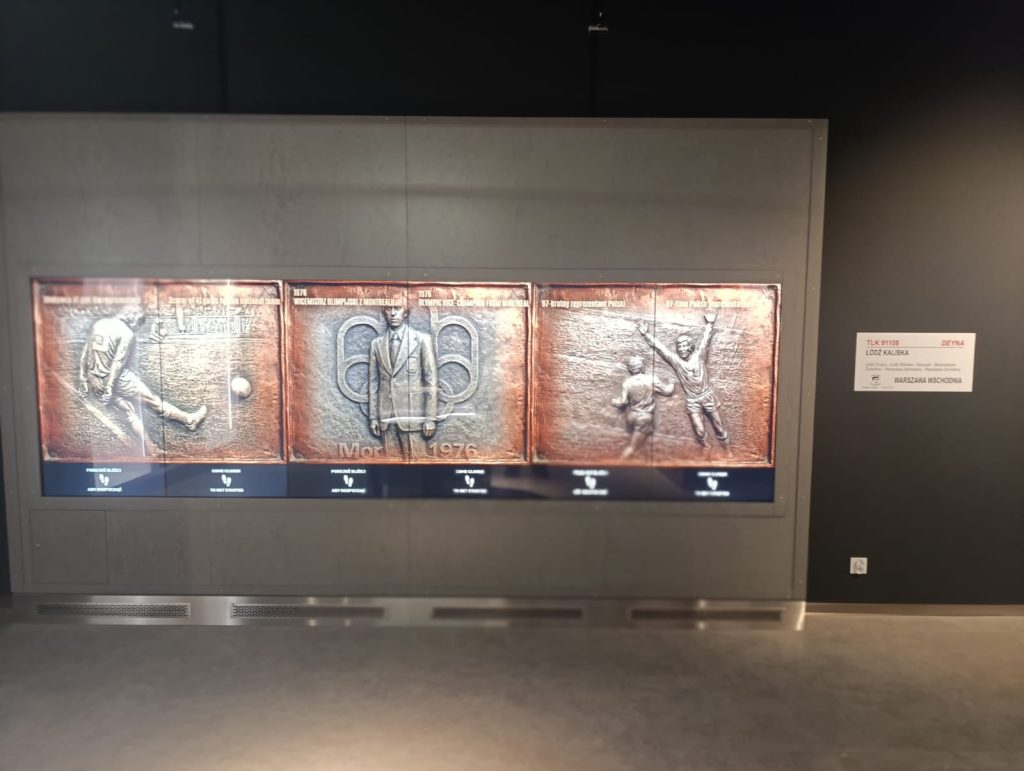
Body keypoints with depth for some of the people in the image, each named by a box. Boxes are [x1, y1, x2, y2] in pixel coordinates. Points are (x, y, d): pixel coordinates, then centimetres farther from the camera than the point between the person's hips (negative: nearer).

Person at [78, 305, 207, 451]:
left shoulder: (99, 323, 9)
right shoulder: (127, 333, -13)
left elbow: (85, 352, 10)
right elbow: (118, 362, -18)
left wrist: (83, 379, 13)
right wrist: (109, 389, -17)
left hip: (94, 379, 7)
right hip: (116, 379, -7)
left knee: (130, 411, 13)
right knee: (152, 400, 4)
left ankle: (149, 450, 16)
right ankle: (189, 420, 15)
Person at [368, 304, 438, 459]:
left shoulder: (422, 339, -1)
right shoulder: (376, 343, 10)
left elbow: (431, 380, -3)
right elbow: (374, 382, 12)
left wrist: (430, 418, -7)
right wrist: (373, 417, 8)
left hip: (412, 415, -3)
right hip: (386, 417, 3)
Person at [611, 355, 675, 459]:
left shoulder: (627, 382, -7)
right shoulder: (651, 379, -11)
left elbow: (622, 401, -6)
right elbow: (667, 391, -1)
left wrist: (614, 401, 15)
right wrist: (672, 384, 21)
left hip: (632, 416, 3)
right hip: (645, 417, -3)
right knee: (632, 447, -1)